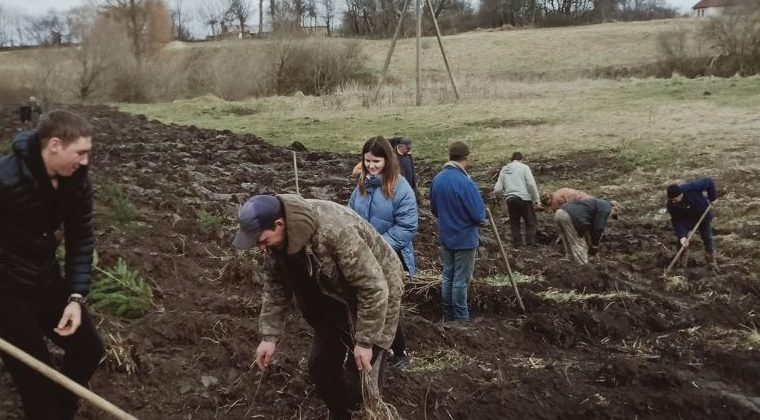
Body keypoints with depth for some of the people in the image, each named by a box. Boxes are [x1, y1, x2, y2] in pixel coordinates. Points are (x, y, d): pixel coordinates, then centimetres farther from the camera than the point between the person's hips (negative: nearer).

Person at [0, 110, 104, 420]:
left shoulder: (76, 180, -6)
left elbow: (81, 240, -2)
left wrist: (76, 297, -11)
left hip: (47, 279, 7)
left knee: (88, 348, 14)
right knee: (36, 379, -2)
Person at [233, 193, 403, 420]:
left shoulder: (335, 231, -39)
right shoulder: (277, 238, -14)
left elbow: (374, 288, -33)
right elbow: (276, 286, 0)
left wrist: (365, 341, -28)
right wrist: (269, 335, -5)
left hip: (373, 295, -7)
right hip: (335, 297, 7)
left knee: (361, 377, -7)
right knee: (321, 365, 10)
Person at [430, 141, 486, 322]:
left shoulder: (437, 179, -2)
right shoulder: (465, 182, -24)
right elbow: (479, 215, -20)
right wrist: (482, 213, 2)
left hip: (446, 237, 7)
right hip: (465, 239, -6)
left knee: (447, 277, 15)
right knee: (461, 280, 2)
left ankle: (448, 316, 24)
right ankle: (461, 318, 10)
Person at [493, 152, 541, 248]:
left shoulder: (504, 170, 13)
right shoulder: (524, 167, 2)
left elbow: (497, 189, 8)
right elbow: (531, 184, -10)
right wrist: (537, 200, -4)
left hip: (510, 200, 4)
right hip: (524, 198, -3)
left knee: (514, 223, 14)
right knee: (530, 223, 8)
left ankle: (517, 246, 14)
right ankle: (531, 244, 4)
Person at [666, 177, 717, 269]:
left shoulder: (691, 188, -40)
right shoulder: (671, 205, -30)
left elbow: (709, 182, -27)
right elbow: (676, 220, -25)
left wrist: (712, 197, -17)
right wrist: (681, 236, -35)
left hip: (703, 215, 0)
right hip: (686, 219, 1)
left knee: (708, 238, 9)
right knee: (682, 239, -9)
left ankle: (711, 260, 29)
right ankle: (682, 260, 13)